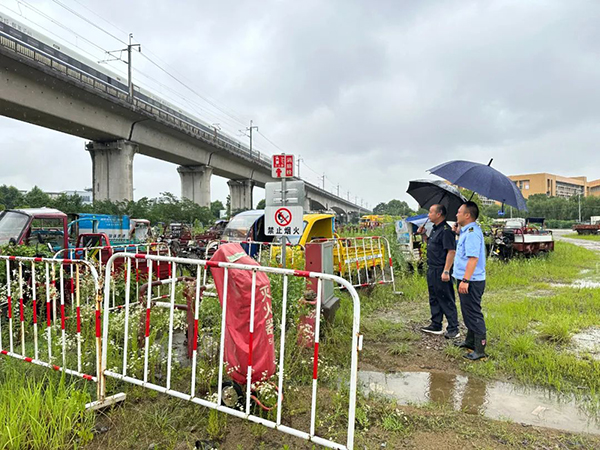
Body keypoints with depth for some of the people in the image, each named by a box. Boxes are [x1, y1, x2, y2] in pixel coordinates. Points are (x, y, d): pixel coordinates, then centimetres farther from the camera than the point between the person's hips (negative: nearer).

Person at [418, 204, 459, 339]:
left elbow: (451, 251, -22)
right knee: (434, 299, 17)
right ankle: (436, 325, 28)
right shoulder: (434, 229, 14)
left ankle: (453, 329, 8)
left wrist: (446, 271, -26)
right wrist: (423, 234, 11)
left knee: (446, 300, -2)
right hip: (432, 270, 10)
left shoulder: (446, 230, -17)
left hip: (441, 271, -10)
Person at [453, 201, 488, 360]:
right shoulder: (466, 231, 13)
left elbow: (473, 258, -27)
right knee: (468, 312, 21)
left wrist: (465, 280, -29)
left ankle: (480, 350, 4)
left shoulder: (472, 232, -19)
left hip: (471, 281, -11)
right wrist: (457, 232, 17)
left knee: (474, 314, -4)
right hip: (465, 279, 11)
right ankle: (470, 341, 35)